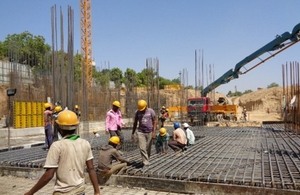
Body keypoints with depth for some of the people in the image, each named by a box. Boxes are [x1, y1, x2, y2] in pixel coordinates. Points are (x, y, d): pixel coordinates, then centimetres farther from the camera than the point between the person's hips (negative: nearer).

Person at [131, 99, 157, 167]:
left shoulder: (151, 111, -5)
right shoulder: (137, 112, 1)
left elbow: (154, 122, -4)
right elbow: (135, 123, 9)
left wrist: (154, 132, -11)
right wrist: (133, 133, 9)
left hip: (149, 132, -1)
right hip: (140, 132, 1)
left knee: (148, 148, 9)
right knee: (142, 148, -9)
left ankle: (147, 160, 29)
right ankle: (145, 162, -5)